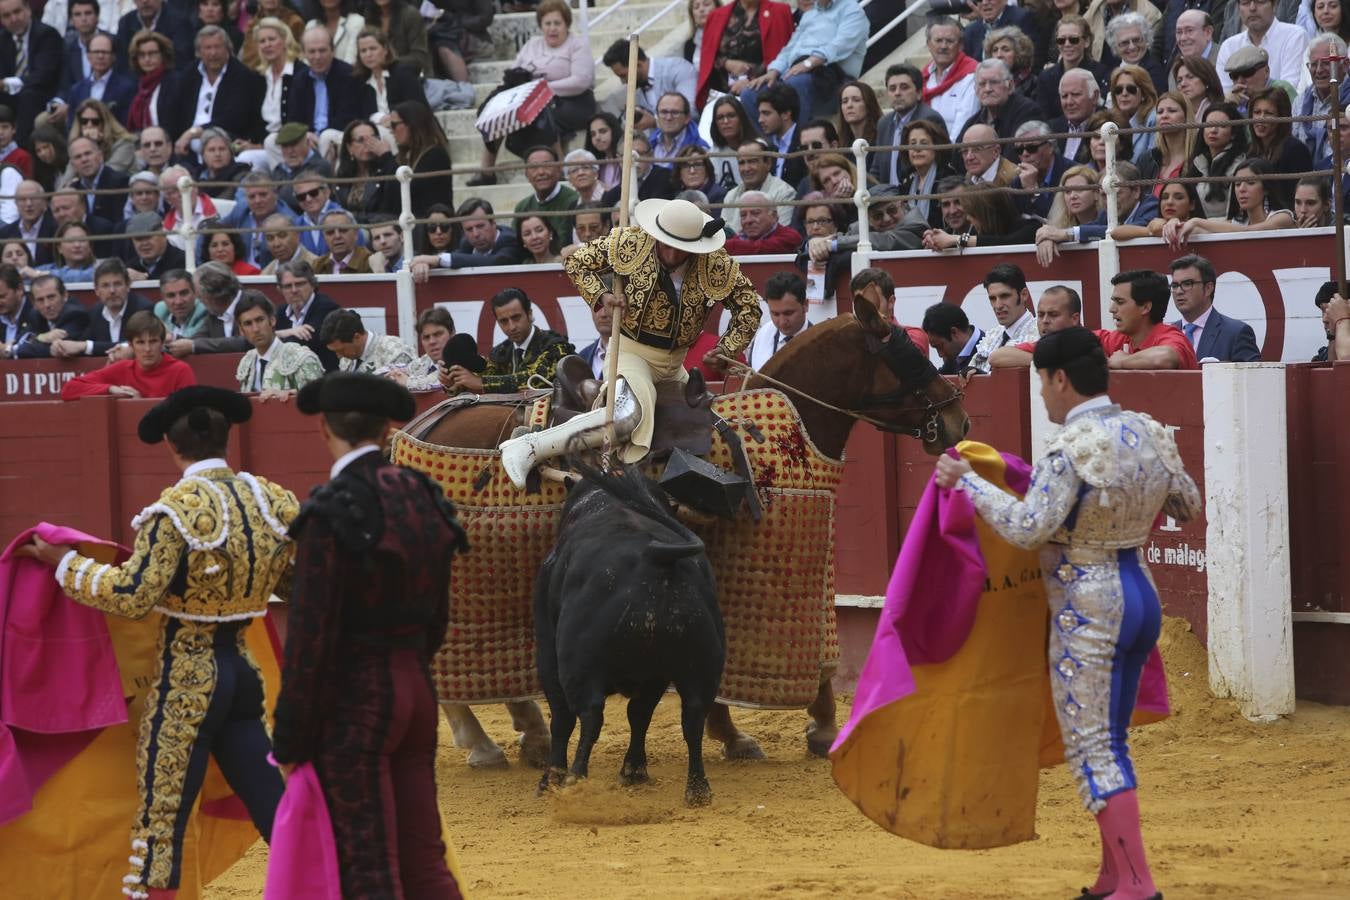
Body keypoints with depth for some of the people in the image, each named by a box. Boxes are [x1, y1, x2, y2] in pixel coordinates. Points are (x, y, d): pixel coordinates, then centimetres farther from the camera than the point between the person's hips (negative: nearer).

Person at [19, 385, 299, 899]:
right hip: (242, 668, 6)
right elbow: (298, 581, 12)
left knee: (162, 815, 0)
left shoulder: (177, 510, -17)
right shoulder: (273, 500, 1)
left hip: (186, 678, -6)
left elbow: (134, 595, -20)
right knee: (268, 802, 13)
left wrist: (64, 563, -10)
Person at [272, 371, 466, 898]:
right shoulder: (424, 499, 6)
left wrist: (291, 742, -11)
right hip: (418, 690, 7)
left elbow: (311, 635, -16)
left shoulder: (332, 511, -16)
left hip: (352, 697, -7)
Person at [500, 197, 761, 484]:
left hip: (675, 362, 6)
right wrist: (601, 296, -18)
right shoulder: (629, 243, -14)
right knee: (629, 415, -32)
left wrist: (726, 351, -10)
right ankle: (528, 448, -36)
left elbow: (749, 308, 1)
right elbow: (575, 264, -1)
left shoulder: (717, 265, -11)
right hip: (632, 350, -6)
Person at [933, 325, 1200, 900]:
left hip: (1086, 607, -8)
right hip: (1141, 594, 8)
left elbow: (1028, 529, -24)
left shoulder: (1073, 449, -19)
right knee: (1110, 739, 17)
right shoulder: (1149, 436, 5)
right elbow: (1187, 507, 18)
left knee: (1091, 747, -3)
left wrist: (967, 482, -16)